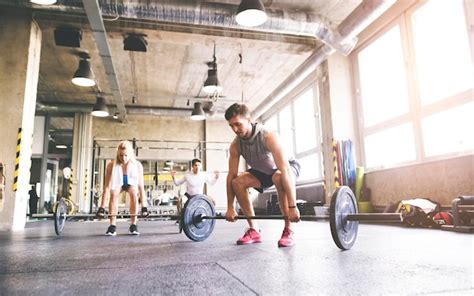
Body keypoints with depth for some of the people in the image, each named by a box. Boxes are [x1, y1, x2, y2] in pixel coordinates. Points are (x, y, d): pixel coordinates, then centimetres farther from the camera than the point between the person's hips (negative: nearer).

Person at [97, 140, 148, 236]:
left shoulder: (137, 165, -31)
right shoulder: (111, 165, -31)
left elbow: (140, 186, -29)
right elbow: (107, 186, -30)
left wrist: (143, 206, -32)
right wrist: (102, 207, -33)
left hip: (131, 182, 0)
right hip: (118, 183, 0)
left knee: (134, 194, -32)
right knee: (113, 194, -32)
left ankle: (133, 225, -19)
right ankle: (112, 226, -20)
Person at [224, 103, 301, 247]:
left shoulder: (269, 137, -38)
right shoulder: (235, 145, -20)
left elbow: (285, 170, -43)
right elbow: (231, 175, -13)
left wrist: (292, 207, -46)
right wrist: (230, 207, -14)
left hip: (289, 166, -5)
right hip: (263, 171, 6)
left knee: (279, 178, -39)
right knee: (237, 182, -17)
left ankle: (288, 231, -25)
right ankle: (254, 230, -8)